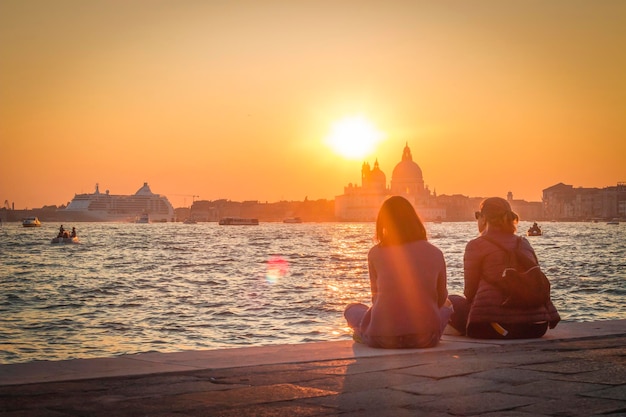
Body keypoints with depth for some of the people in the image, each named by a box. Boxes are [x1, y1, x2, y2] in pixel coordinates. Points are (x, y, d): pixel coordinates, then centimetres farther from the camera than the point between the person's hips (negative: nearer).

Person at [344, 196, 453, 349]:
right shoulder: (435, 253, 2)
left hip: (383, 338, 0)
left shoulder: (375, 253, -1)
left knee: (352, 309, 30)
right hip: (425, 337, 1)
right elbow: (441, 298, 14)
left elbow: (376, 296, 9)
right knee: (446, 306, 33)